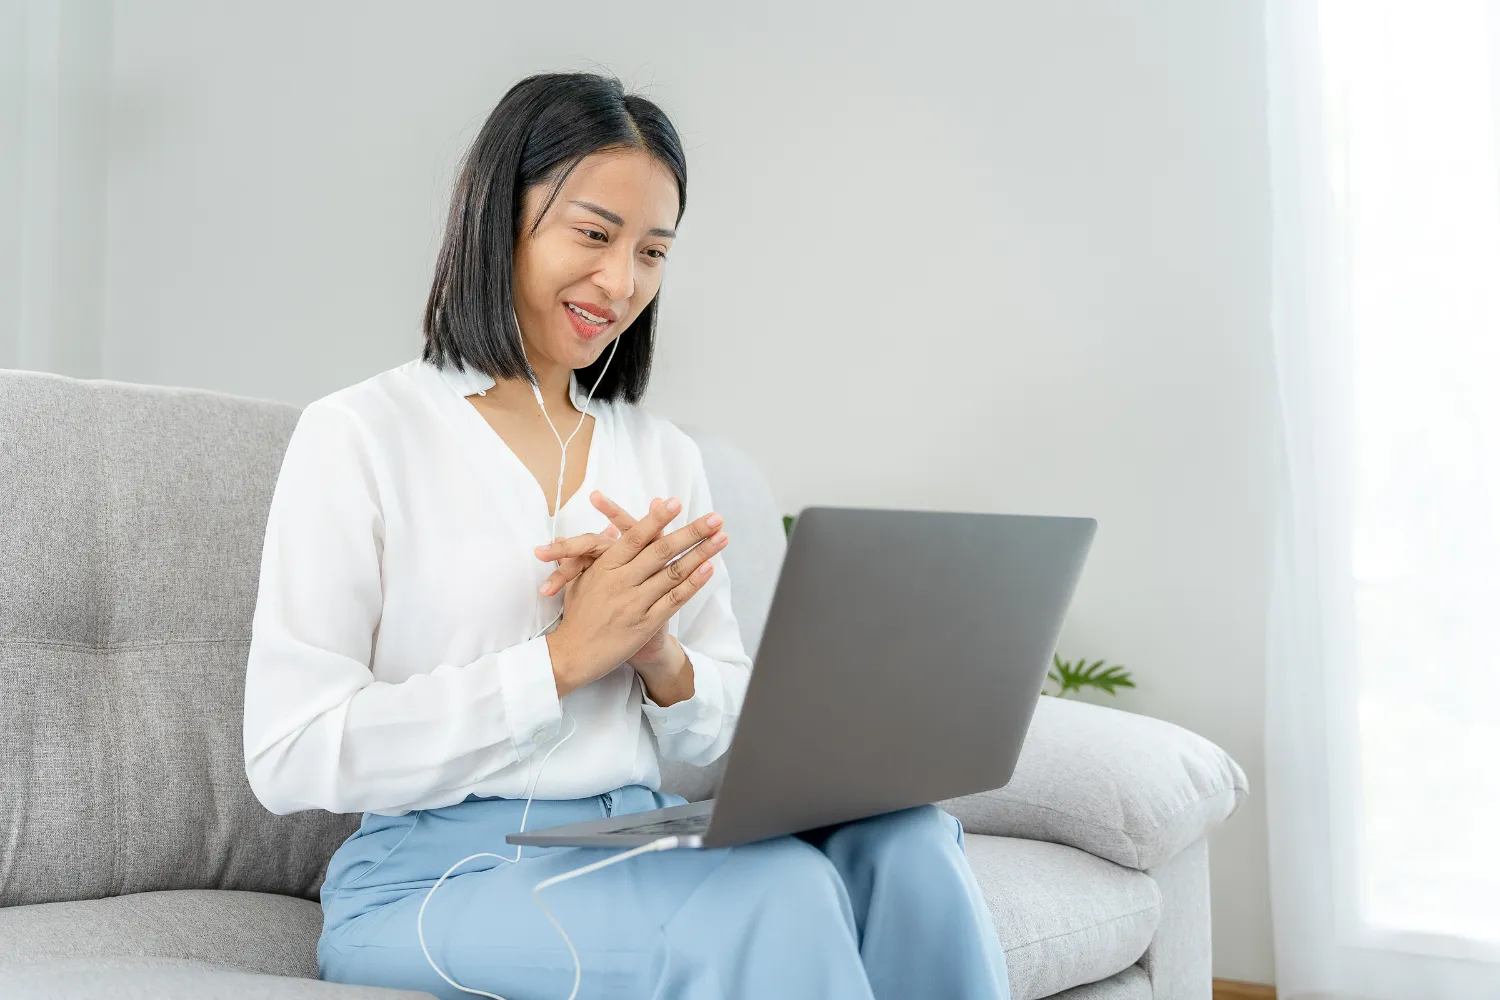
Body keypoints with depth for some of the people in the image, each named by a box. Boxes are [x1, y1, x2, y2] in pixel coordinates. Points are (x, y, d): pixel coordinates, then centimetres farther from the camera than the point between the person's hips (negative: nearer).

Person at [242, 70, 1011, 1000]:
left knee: (905, 839, -25)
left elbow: (727, 732, 14)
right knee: (772, 891, -32)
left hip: (647, 852, 5)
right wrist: (563, 657, -17)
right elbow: (287, 756, -11)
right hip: (439, 879, -5)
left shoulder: (665, 456, 12)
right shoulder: (357, 436, -4)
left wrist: (660, 657, -10)